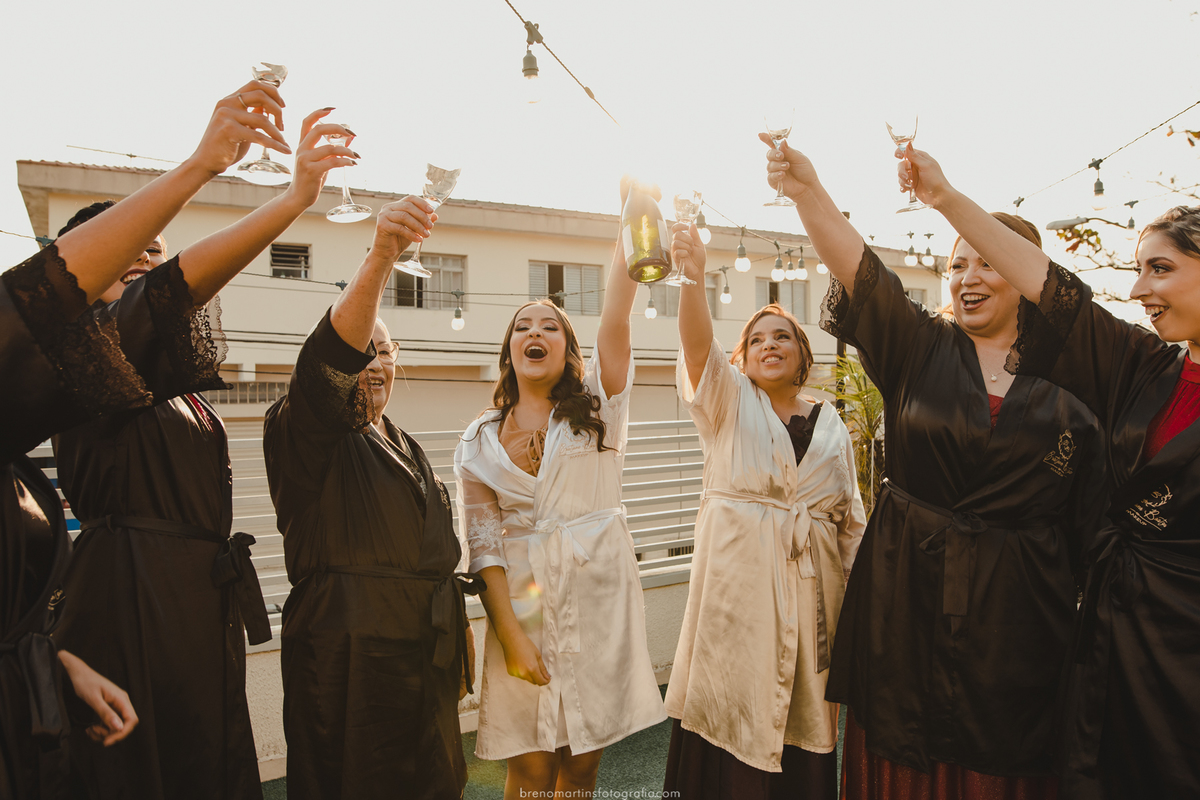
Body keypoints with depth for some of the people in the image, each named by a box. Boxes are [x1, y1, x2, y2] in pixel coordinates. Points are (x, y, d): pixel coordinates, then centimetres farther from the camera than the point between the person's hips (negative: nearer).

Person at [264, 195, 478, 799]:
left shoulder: (407, 448, 19)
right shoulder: (301, 432, -4)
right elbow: (327, 359, -26)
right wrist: (380, 258, -40)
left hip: (426, 657, 7)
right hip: (350, 663, -7)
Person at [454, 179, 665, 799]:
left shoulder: (595, 405, 4)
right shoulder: (480, 439, 6)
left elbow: (615, 315, -10)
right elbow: (484, 540, 0)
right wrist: (511, 634, -9)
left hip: (598, 597, 0)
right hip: (522, 599, 1)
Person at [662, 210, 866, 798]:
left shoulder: (830, 424, 13)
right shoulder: (728, 400, 4)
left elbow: (851, 515, 16)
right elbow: (698, 347, -16)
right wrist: (693, 277, -32)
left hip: (810, 581, 3)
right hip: (738, 577, -3)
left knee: (804, 720, 9)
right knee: (733, 719, -1)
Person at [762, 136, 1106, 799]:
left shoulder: (1067, 377, 2)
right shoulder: (921, 349, 1)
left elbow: (1088, 518, 4)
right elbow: (860, 271, -15)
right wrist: (807, 191, -27)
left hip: (1015, 607, 0)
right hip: (906, 594, 0)